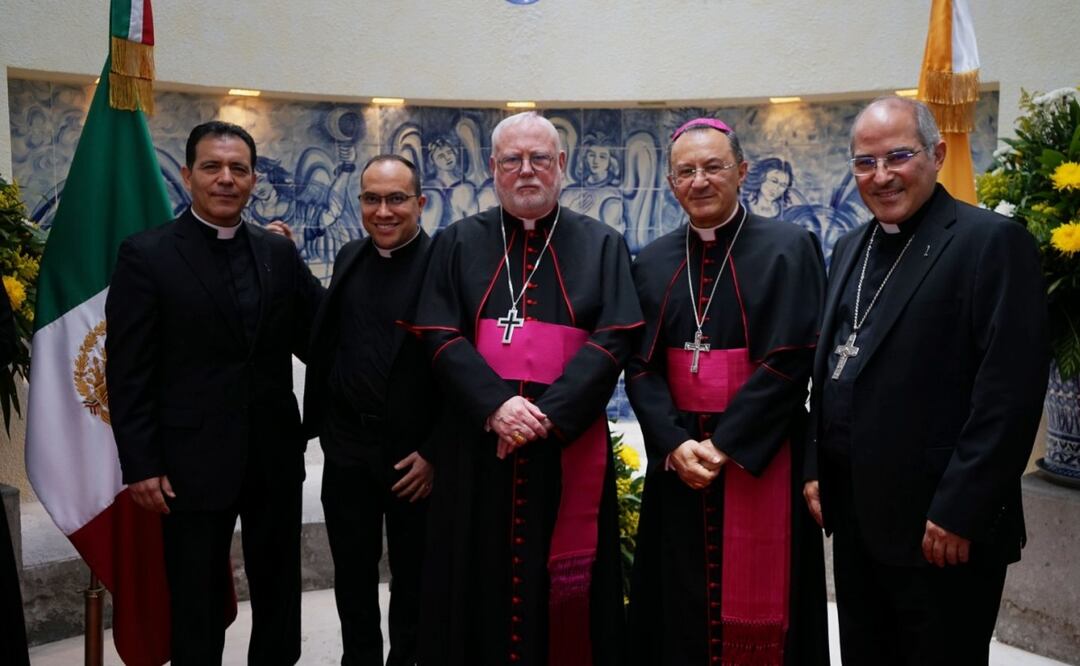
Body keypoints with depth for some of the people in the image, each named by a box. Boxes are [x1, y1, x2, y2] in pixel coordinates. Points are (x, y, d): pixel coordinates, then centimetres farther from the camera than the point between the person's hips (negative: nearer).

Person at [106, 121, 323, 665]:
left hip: (275, 456, 4)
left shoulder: (280, 253, 6)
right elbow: (128, 372, -7)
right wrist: (141, 465, -11)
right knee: (197, 610, 11)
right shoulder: (146, 255, -5)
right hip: (193, 462, -3)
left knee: (280, 598, 18)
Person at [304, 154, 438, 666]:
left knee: (412, 576, 14)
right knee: (352, 572, 17)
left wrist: (436, 453, -15)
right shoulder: (350, 257, 6)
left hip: (414, 453, -4)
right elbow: (325, 342, 12)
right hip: (347, 446, 5)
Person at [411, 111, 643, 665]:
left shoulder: (602, 245, 7)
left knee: (566, 589, 7)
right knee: (480, 586, 7)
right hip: (478, 446, 1)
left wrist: (548, 413, -16)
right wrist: (495, 404, -17)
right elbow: (440, 337, -1)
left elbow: (614, 339, -4)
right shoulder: (458, 243, 9)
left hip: (568, 447, 0)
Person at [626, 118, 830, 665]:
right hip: (675, 461, 4)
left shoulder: (788, 248, -3)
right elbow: (640, 366, 2)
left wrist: (724, 445, -15)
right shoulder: (653, 262, 8)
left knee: (755, 605, 6)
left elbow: (791, 360, -11)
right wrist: (675, 444, -13)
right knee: (680, 607, 12)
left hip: (760, 460, -3)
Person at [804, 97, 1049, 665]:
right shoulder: (851, 249, 12)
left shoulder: (992, 242, -11)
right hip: (854, 519, 7)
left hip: (943, 529, -7)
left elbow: (1010, 392, -17)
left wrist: (958, 513, -18)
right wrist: (816, 470, 10)